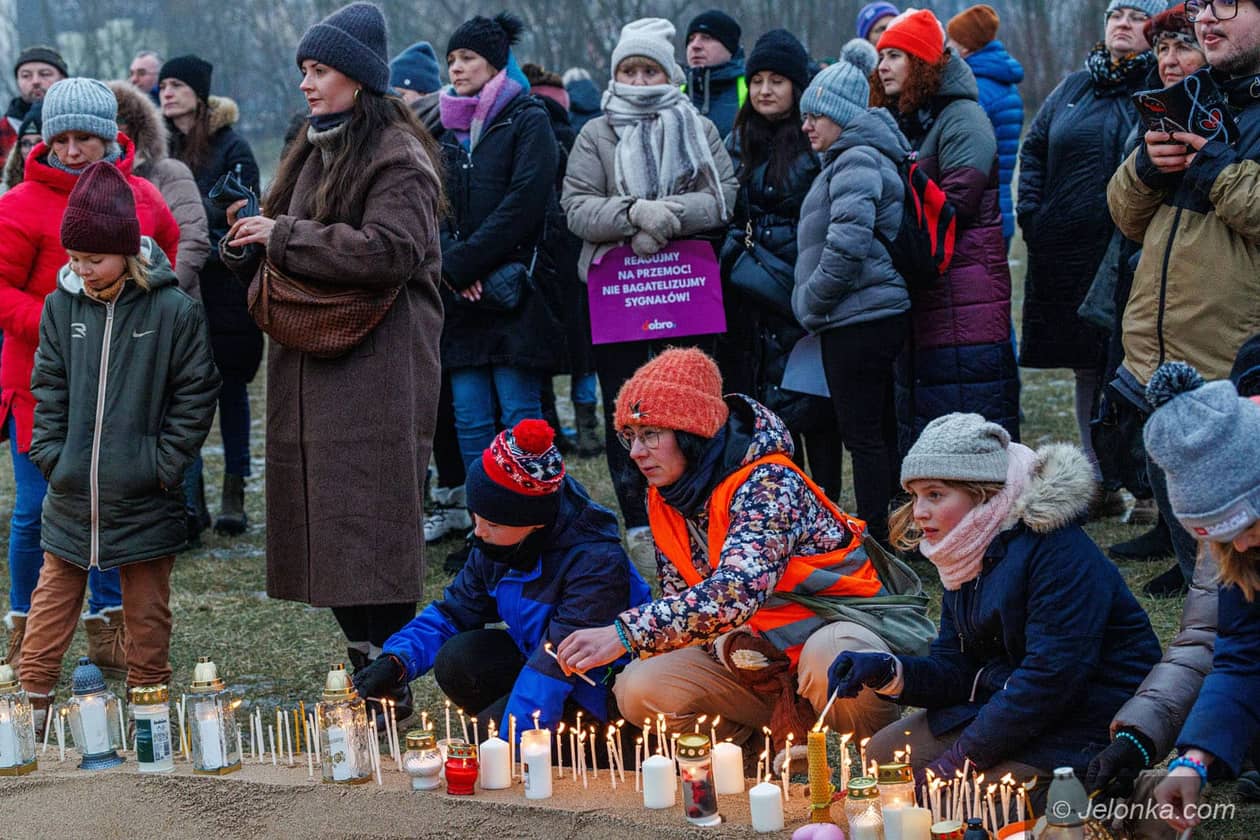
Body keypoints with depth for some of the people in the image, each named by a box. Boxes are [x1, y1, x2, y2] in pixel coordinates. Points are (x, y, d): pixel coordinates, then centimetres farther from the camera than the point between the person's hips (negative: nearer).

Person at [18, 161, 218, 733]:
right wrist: (50, 452, -1)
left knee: (147, 610, 9)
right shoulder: (60, 306, 1)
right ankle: (32, 703, 14)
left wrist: (165, 464, -8)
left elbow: (195, 395, -5)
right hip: (71, 493, 3)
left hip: (143, 497, -3)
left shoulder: (174, 311, -9)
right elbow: (49, 387, 8)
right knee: (52, 600, 8)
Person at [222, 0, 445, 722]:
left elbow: (391, 250, -22)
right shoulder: (317, 151, 19)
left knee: (371, 527, -9)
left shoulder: (398, 158, -9)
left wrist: (283, 237, -16)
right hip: (312, 364, 9)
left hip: (378, 370, -9)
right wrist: (251, 240, 4)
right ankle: (368, 666, 15)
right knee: (328, 525, 8)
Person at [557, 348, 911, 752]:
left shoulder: (768, 484, -23)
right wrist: (729, 645, -17)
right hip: (758, 660, 6)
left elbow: (739, 590, -38)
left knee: (829, 659, -42)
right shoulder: (664, 499, 2)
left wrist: (624, 634, -46)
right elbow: (681, 600, 7)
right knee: (638, 690, -16)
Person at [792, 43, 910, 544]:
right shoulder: (854, 159, 19)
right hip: (879, 315, 10)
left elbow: (848, 244, -24)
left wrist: (810, 300, -13)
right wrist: (812, 301, 17)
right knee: (878, 431, 14)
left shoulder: (857, 161, -13)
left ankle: (875, 540, -3)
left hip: (859, 316, -10)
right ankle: (887, 535, 21)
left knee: (862, 434, -6)